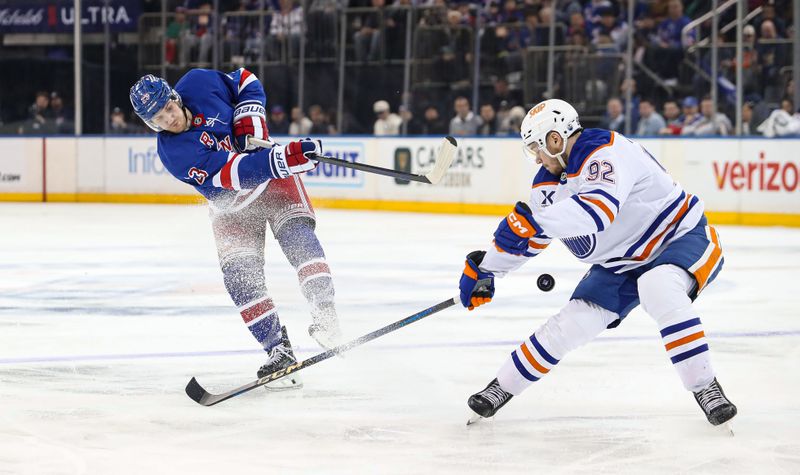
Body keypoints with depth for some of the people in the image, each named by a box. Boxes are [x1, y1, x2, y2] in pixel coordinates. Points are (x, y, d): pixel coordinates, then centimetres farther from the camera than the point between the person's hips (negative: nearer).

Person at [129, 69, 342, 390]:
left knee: (296, 232, -22)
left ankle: (325, 313, -30)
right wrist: (288, 157, -49)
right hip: (231, 205, -1)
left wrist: (249, 121, -17)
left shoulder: (199, 84, -18)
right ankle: (279, 351, -8)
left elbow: (246, 83, 1)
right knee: (240, 275, -13)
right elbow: (235, 172, -38)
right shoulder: (174, 154, -28)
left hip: (275, 178, 1)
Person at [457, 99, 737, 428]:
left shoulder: (606, 153, -28)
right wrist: (485, 268, 19)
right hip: (621, 263, 8)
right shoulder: (551, 180, 1)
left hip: (679, 237, -8)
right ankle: (502, 388, 17)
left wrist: (534, 220, -53)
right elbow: (529, 233, 17)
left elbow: (599, 210, -45)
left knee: (659, 290, -38)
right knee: (571, 323, 1)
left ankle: (705, 388, -29)